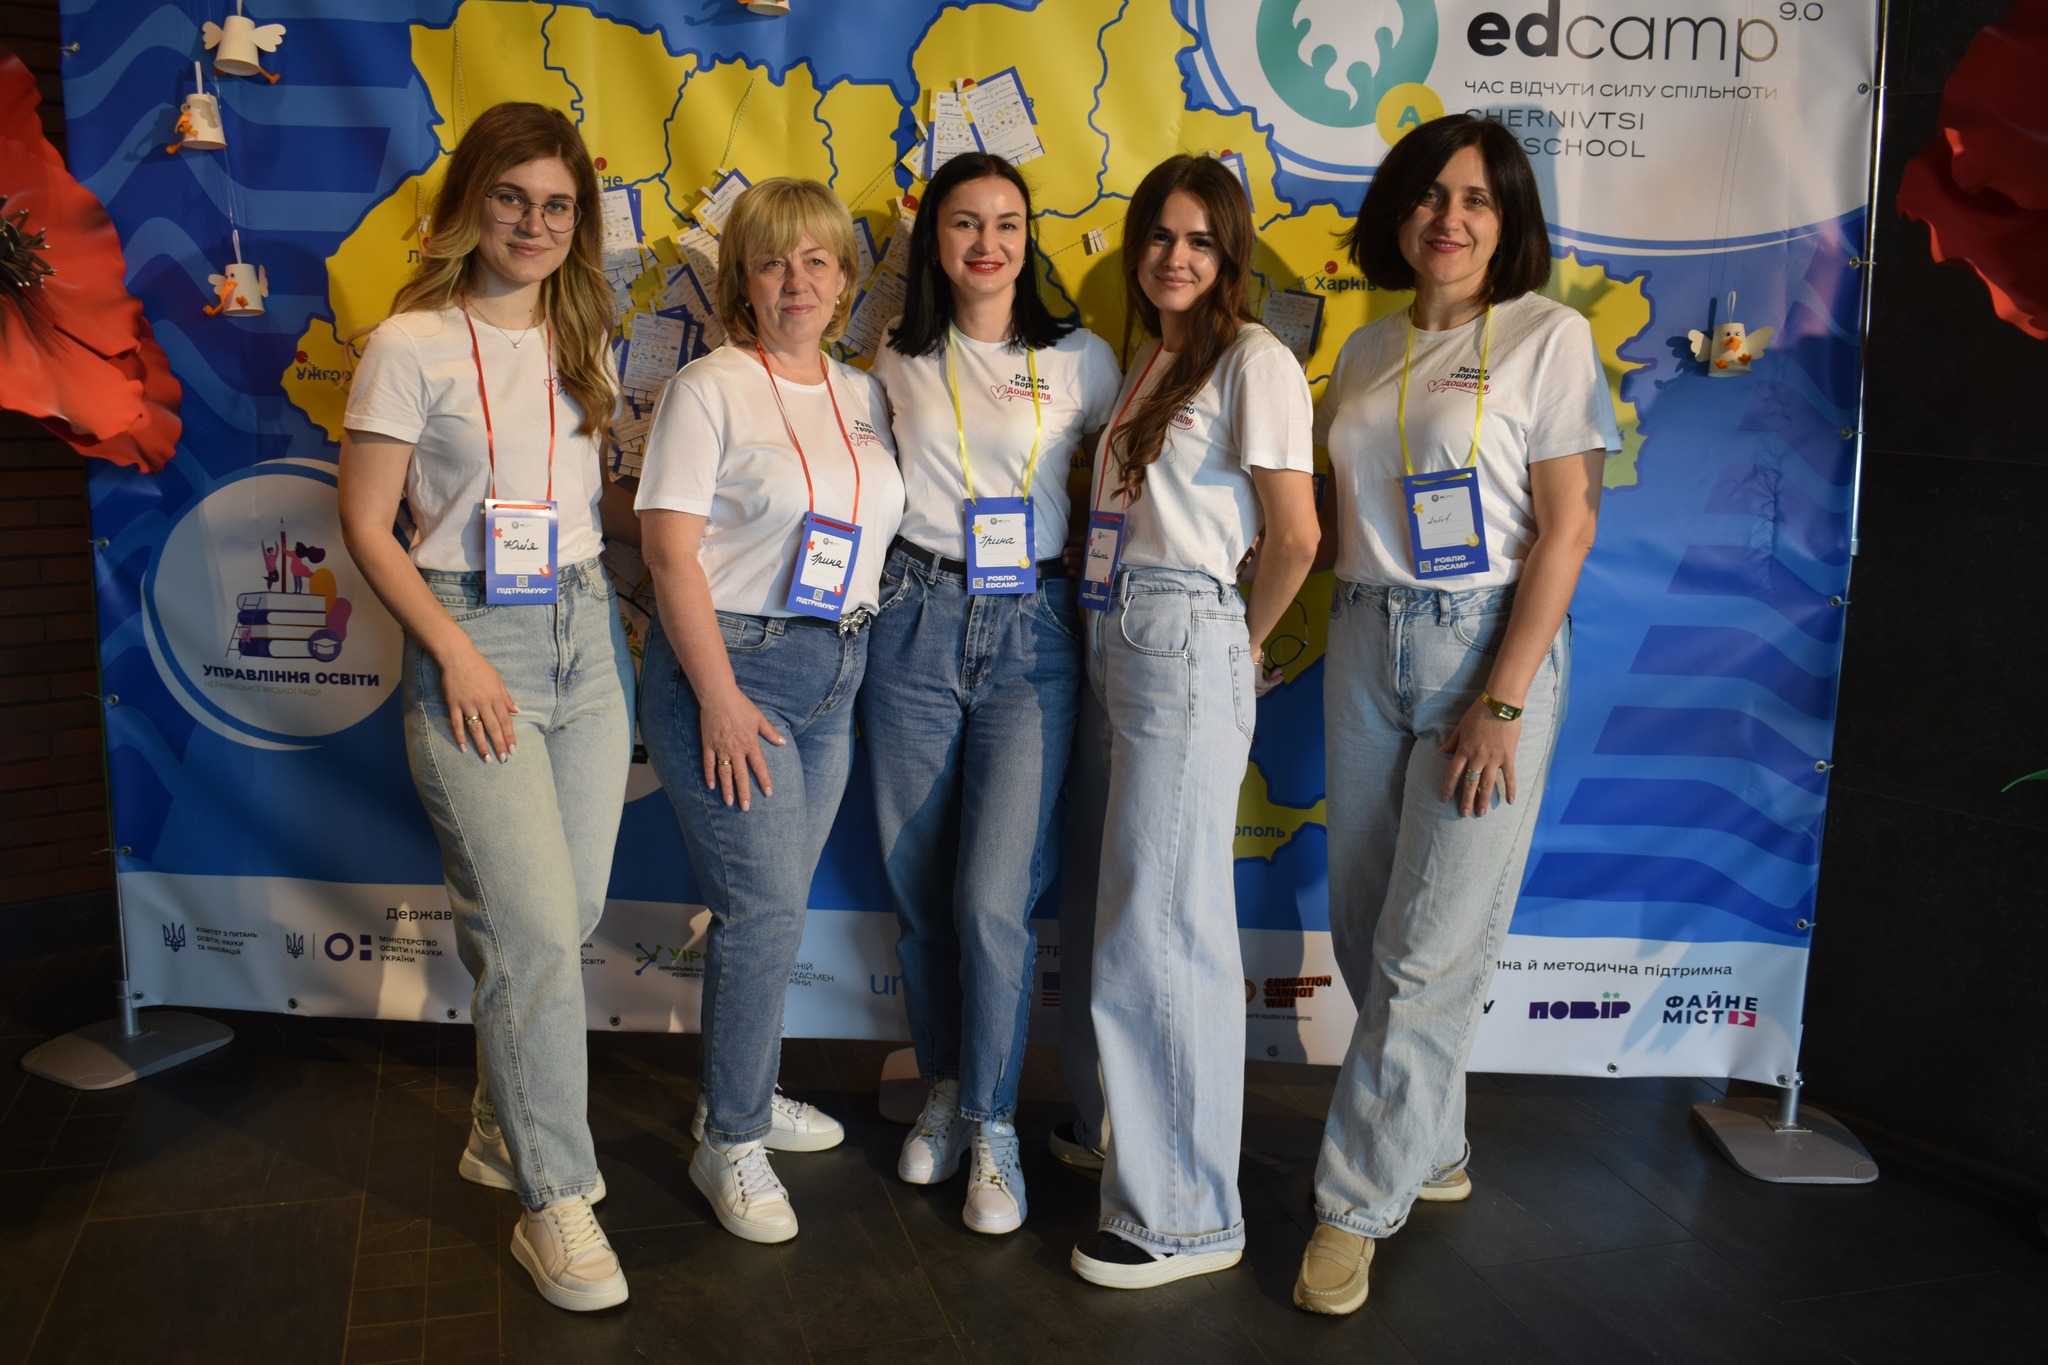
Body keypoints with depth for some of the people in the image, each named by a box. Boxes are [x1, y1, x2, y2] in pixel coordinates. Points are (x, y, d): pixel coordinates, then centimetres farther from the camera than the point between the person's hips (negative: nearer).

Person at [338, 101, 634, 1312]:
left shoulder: (583, 341, 12)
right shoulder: (412, 345, -4)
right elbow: (367, 524, -5)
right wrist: (455, 654, -12)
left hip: (586, 629, 6)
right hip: (472, 638, -5)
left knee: (568, 917, 9)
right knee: (535, 933, -8)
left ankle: (503, 1129, 30)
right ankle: (558, 1202, 6)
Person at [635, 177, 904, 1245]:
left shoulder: (865, 396, 12)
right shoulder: (708, 390, -7)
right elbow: (671, 551, -13)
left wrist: (854, 656, 7)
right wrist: (720, 698, -17)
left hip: (834, 674, 6)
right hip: (729, 663, -6)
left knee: (775, 904, 13)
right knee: (763, 906, -7)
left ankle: (744, 1095, 32)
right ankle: (730, 1145, 9)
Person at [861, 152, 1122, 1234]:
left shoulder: (1080, 362, 3)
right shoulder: (897, 360, 9)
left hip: (1030, 632, -2)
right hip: (915, 624, 3)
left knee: (993, 896, -8)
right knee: (919, 886, 8)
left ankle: (993, 1125, 12)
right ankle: (944, 1086, 30)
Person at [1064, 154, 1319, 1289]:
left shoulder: (1254, 362, -7)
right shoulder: (1143, 366, 18)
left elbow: (1296, 534, -12)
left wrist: (1245, 641, 0)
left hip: (1185, 647, -8)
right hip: (1111, 643, 8)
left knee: (1160, 928, -5)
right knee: (1104, 908, 14)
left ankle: (1187, 1215, 7)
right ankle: (1122, 1128, 32)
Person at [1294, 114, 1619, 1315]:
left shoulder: (1549, 336, -3)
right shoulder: (1367, 352, 13)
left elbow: (1567, 528, -9)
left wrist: (1503, 703, -16)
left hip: (1489, 643, -5)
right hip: (1366, 645, 6)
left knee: (1431, 948, -4)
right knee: (1365, 929, 9)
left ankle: (1357, 1205, 8)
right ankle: (1435, 1147, 30)